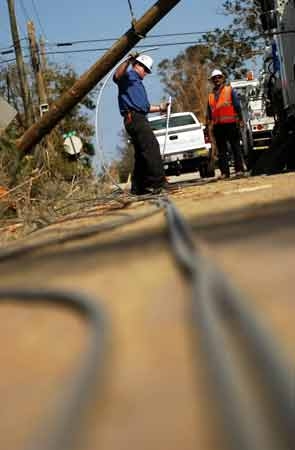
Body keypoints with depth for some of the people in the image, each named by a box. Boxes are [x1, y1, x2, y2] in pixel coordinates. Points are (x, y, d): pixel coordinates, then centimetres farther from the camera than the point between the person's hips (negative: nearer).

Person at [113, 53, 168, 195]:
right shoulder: (128, 75, 3)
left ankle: (138, 188, 11)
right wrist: (128, 61, -33)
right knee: (152, 148, -17)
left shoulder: (138, 83, 31)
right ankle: (156, 183, -21)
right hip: (134, 118, -10)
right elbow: (117, 76, -24)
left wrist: (160, 107, 38)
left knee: (141, 155, 9)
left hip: (139, 119, 10)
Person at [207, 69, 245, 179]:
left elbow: (237, 105, 1)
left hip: (230, 123, -4)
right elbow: (209, 112, 19)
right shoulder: (211, 95, 16)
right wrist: (209, 124, 12)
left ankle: (239, 169, 0)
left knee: (235, 147, -1)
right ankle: (224, 172, 6)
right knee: (221, 150, 4)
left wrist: (240, 120, -5)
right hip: (217, 125, 4)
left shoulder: (229, 90, 5)